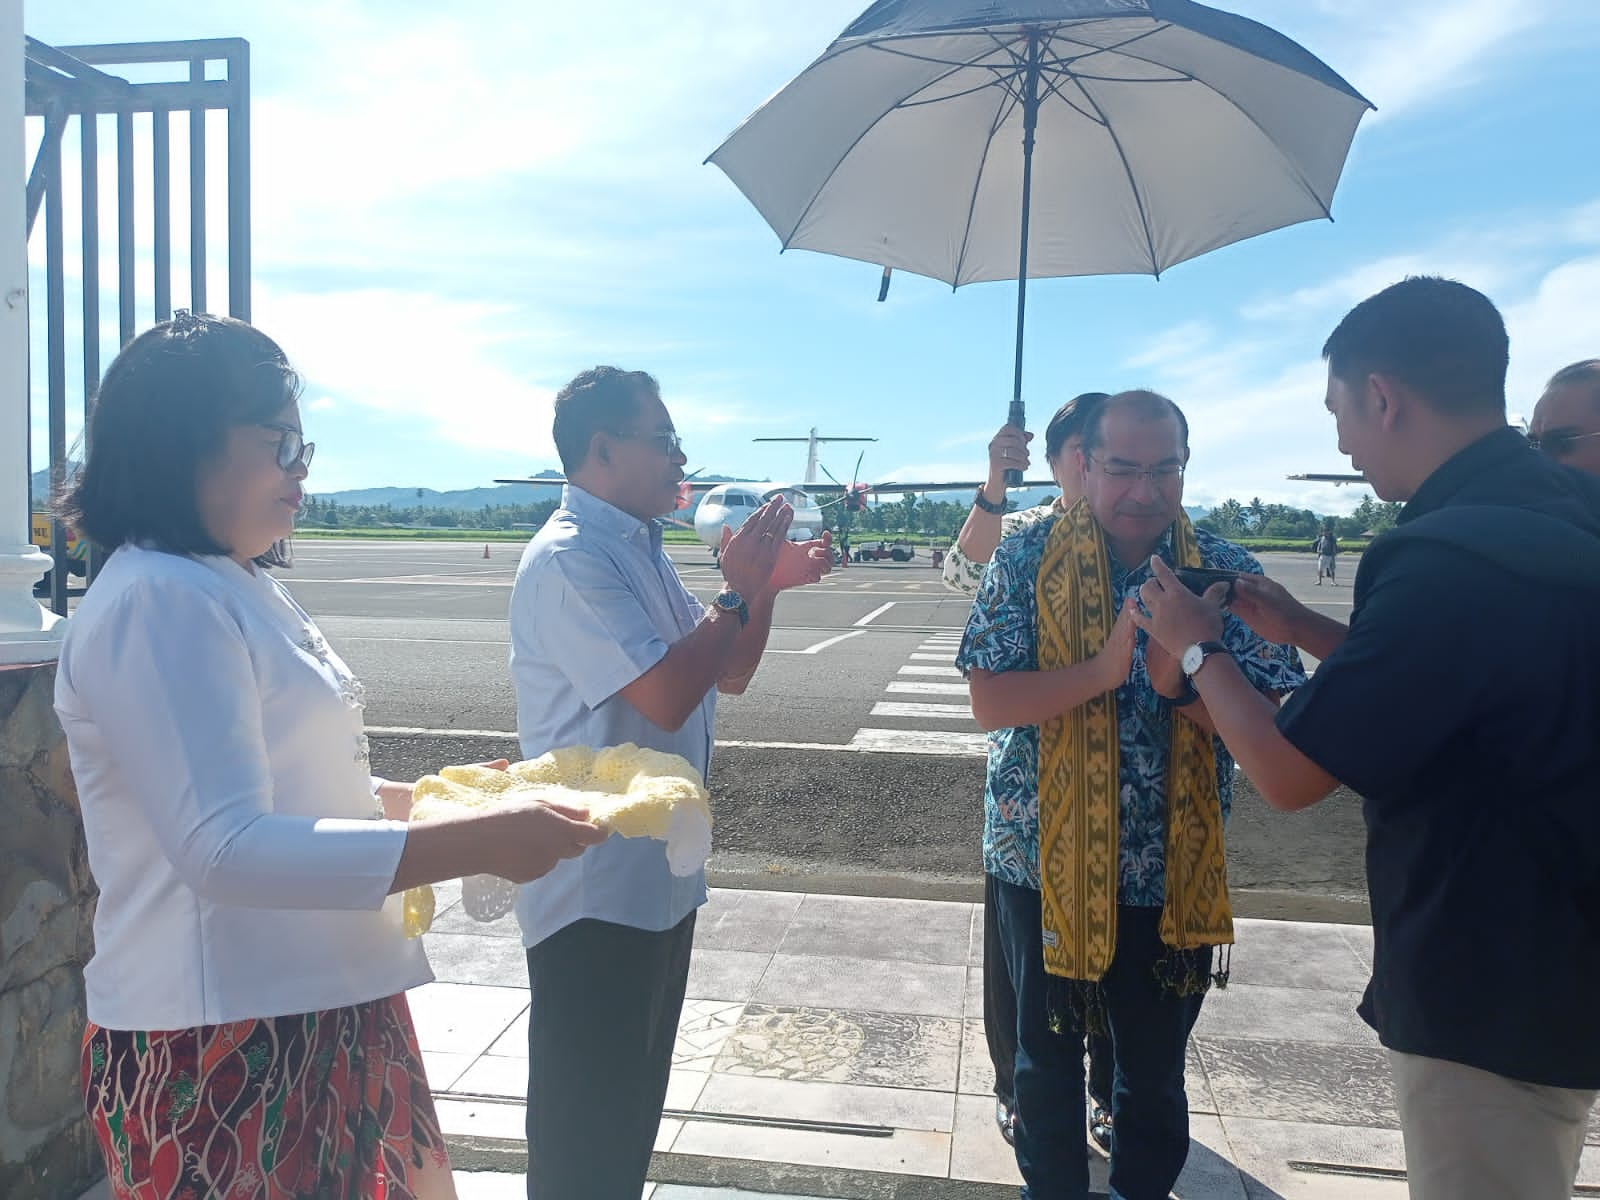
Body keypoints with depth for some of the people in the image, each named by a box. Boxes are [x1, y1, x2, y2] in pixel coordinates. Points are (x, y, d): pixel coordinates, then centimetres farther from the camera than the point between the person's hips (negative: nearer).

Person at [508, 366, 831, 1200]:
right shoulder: (569, 561, -18)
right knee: (582, 1127, 6)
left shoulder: (642, 552, 12)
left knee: (633, 1102, 22)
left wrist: (767, 583, -1)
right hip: (596, 889, -9)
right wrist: (740, 590, -16)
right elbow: (665, 695, -27)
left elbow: (730, 674, 14)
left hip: (661, 875, 9)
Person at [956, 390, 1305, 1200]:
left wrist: (1181, 683, -27)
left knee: (1156, 1075, 16)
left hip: (1175, 877, 1)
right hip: (1045, 861, 0)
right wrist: (1107, 666, -27)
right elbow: (989, 702, -15)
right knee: (1047, 1058, 18)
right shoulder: (1027, 561, -7)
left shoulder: (1227, 574, -4)